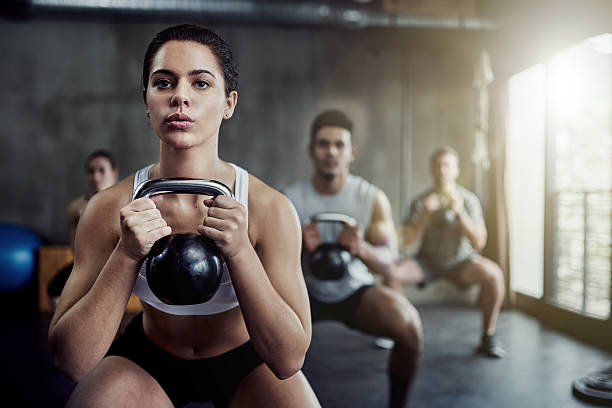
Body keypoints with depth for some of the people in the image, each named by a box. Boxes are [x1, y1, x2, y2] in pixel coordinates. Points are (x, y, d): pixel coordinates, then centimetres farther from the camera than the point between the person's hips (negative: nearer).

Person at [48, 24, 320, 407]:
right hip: (148, 359, 0)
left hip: (245, 360, 1)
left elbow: (289, 360, -25)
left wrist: (239, 249, -37)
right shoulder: (110, 208, -19)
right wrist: (127, 254, -33)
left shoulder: (271, 209, -23)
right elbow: (74, 361, -20)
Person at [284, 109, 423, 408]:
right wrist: (299, 248, -37)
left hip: (356, 290, 0)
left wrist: (362, 249, -36)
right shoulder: (290, 200, -13)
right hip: (307, 292, 1)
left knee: (408, 325, -25)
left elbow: (388, 261, -12)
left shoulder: (373, 198, -11)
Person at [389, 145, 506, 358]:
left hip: (460, 261, 0)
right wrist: (426, 213, -27)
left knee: (493, 274, -30)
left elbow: (479, 242, -17)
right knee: (392, 273, -26)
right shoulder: (421, 201, -8)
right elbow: (408, 241, -15)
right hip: (427, 260, 1)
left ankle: (488, 337, -11)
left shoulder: (468, 199, -9)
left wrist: (460, 214, -29)